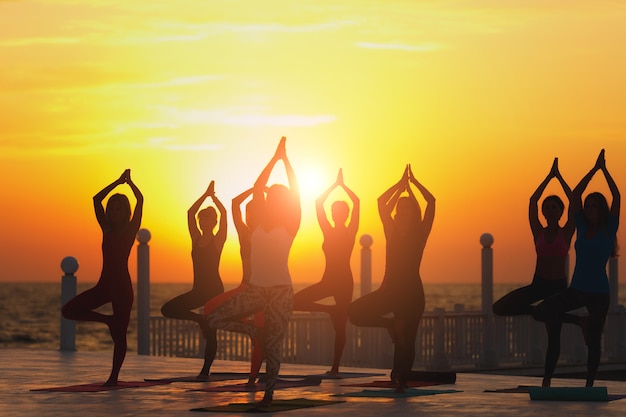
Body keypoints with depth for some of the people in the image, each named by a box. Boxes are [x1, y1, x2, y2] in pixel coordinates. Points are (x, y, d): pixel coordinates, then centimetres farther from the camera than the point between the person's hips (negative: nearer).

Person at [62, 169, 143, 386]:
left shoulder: (131, 230, 0)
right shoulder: (107, 229, 11)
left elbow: (140, 200, -10)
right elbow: (96, 199, 5)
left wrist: (129, 182, -1)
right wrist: (118, 182, 4)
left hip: (122, 286, -5)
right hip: (104, 285, 5)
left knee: (119, 334, -3)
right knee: (69, 310, -5)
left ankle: (114, 376, 4)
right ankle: (108, 320, 9)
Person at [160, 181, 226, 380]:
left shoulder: (218, 240, -3)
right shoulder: (196, 239, 9)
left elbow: (223, 213, -12)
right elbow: (190, 212, 2)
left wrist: (213, 196, -3)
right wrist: (206, 195, 1)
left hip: (214, 290, -5)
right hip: (198, 290, 5)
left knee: (211, 331, -4)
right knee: (168, 309, -7)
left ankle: (206, 370, 0)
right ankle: (200, 319, 4)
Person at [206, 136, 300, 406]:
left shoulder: (290, 225, -1)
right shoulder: (262, 222, 10)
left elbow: (295, 192, -7)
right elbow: (257, 187, 7)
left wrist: (285, 158, -3)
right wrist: (274, 158, 7)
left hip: (280, 291, -5)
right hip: (255, 289, 5)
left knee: (272, 345, -6)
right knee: (214, 320, -5)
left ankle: (269, 392, 9)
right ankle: (257, 332, 12)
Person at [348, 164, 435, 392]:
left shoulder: (420, 234, 1)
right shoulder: (392, 232, 9)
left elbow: (431, 201, -7)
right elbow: (381, 202, 3)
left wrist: (413, 182, 0)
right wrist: (401, 184, 4)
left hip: (412, 292, -3)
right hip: (389, 289, 3)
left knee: (407, 339, -6)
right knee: (355, 312, -13)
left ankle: (401, 381, 3)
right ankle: (392, 325, 6)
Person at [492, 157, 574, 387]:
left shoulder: (566, 233, 1)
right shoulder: (539, 233, 4)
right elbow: (532, 202, -4)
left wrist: (559, 177, -6)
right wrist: (549, 176, -5)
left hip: (558, 286, -2)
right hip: (538, 284, 2)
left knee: (554, 335, -2)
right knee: (500, 308, -14)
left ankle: (547, 379, 4)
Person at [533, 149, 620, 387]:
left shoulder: (609, 230, -1)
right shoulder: (582, 227, 6)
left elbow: (616, 197, -10)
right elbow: (575, 194, 0)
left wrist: (604, 170, -8)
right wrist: (594, 170, -2)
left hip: (599, 293, -3)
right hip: (577, 289, 3)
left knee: (594, 341, -1)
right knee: (539, 312, -11)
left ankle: (589, 385, 7)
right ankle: (581, 322, 8)